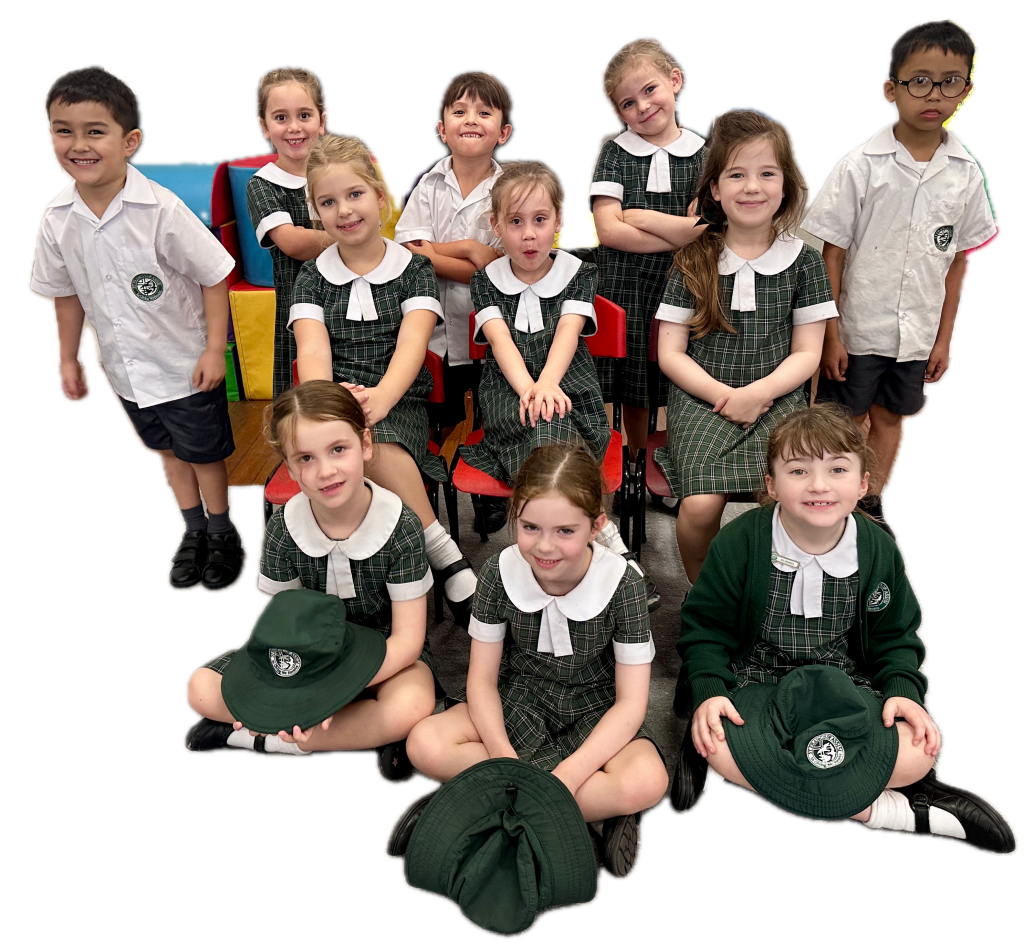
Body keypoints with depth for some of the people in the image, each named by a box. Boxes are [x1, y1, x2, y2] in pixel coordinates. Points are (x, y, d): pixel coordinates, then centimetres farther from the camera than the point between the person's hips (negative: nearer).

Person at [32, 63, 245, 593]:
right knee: (166, 451, 20)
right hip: (125, 369, 5)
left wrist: (214, 349, -17)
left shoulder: (161, 211, -22)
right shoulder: (58, 220, -6)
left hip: (185, 364, -5)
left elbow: (213, 276, -16)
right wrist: (67, 359, 10)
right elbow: (66, 292, 7)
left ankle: (223, 535, 33)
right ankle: (192, 531, 40)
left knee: (203, 452, 11)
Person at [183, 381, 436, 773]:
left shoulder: (400, 526, -24)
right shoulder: (283, 527, -15)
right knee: (202, 689, -14)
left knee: (411, 707, -36)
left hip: (383, 651, -3)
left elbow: (407, 639, -22)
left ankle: (254, 738, -19)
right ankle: (367, 733, -15)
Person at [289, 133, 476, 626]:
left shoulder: (413, 268, 7)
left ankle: (437, 551, -22)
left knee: (375, 444, -35)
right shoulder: (312, 277, 12)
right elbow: (312, 350, -3)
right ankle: (442, 551, -26)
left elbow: (412, 344, -9)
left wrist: (382, 395, -30)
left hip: (398, 402, -1)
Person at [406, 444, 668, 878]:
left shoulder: (622, 583, -20)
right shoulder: (501, 572, -15)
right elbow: (482, 679, -8)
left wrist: (570, 773, -28)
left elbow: (631, 702, -17)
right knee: (425, 744, -23)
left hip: (595, 709, -2)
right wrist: (503, 755, -25)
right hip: (519, 702, 2)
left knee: (646, 782, -32)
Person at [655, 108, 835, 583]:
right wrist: (724, 394, -11)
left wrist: (759, 392, -11)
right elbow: (670, 352, 3)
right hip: (702, 398, -1)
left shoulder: (803, 260, 8)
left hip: (776, 398, 1)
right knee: (699, 507, -24)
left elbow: (807, 352, 7)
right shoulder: (694, 262, 6)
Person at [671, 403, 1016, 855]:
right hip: (755, 687, -2)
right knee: (712, 742, -33)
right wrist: (708, 692, -20)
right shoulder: (740, 543, -11)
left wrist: (903, 690, -10)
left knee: (918, 748, -25)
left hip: (845, 691, 2)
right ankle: (878, 808, -20)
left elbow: (896, 637, 10)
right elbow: (706, 627, -4)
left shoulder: (879, 550, -2)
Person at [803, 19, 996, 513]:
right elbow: (830, 254, -10)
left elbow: (958, 259, 7)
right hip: (857, 329, -4)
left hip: (918, 334, 4)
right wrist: (829, 335, -12)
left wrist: (943, 337, 7)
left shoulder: (966, 173, 0)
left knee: (890, 418, 16)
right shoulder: (860, 165, -11)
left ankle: (870, 506, 32)